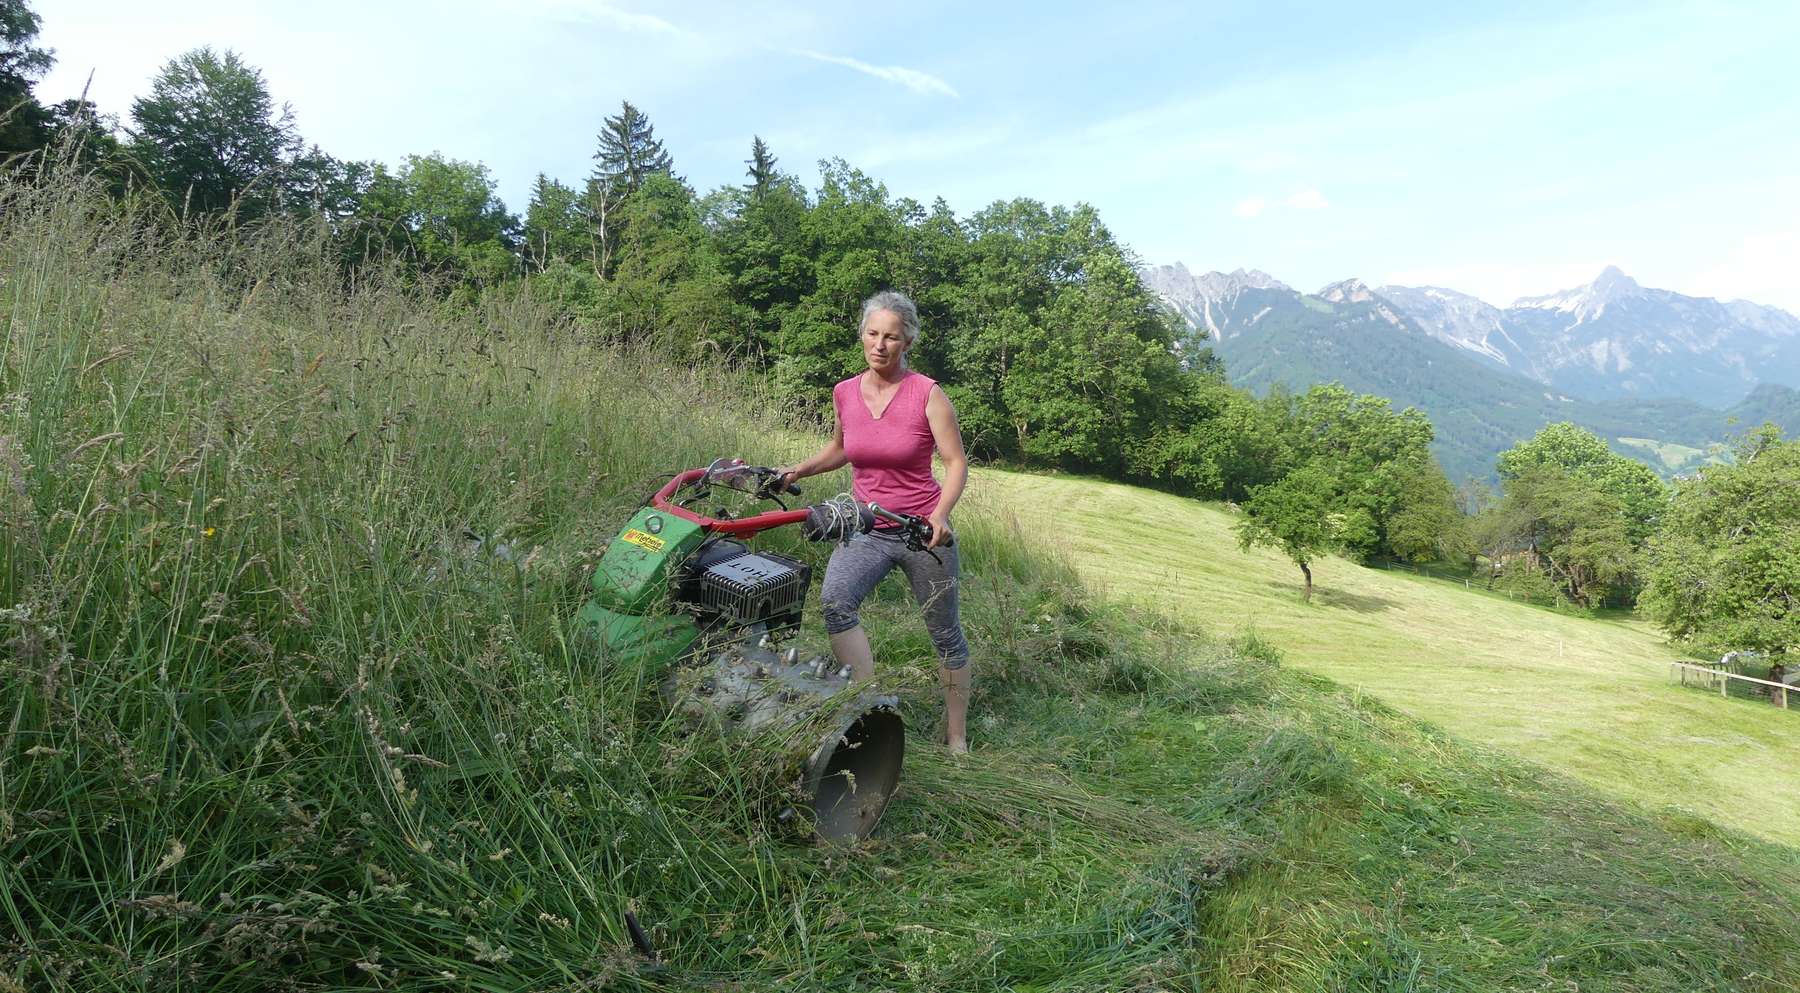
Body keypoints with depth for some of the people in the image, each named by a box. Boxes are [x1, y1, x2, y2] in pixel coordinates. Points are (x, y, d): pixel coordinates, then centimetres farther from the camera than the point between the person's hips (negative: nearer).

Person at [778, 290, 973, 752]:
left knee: (945, 633, 8)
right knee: (835, 600, -26)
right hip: (867, 528, 3)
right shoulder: (844, 393, 1)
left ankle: (956, 738, 26)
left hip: (923, 529, -3)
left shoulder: (928, 394, -11)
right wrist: (800, 469, 4)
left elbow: (956, 463, -10)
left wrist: (939, 515, -26)